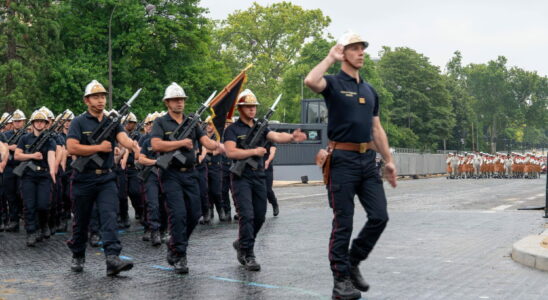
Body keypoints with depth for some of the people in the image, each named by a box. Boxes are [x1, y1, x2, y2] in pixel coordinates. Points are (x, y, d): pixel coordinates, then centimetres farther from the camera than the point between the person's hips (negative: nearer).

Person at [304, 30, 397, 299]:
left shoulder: (370, 91, 18)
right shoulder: (334, 83, -2)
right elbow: (310, 81, -26)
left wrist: (388, 160, 15)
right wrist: (331, 58, -13)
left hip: (368, 159, 6)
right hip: (343, 159, -6)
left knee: (379, 216, 1)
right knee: (343, 223, -2)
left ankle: (353, 262, 21)